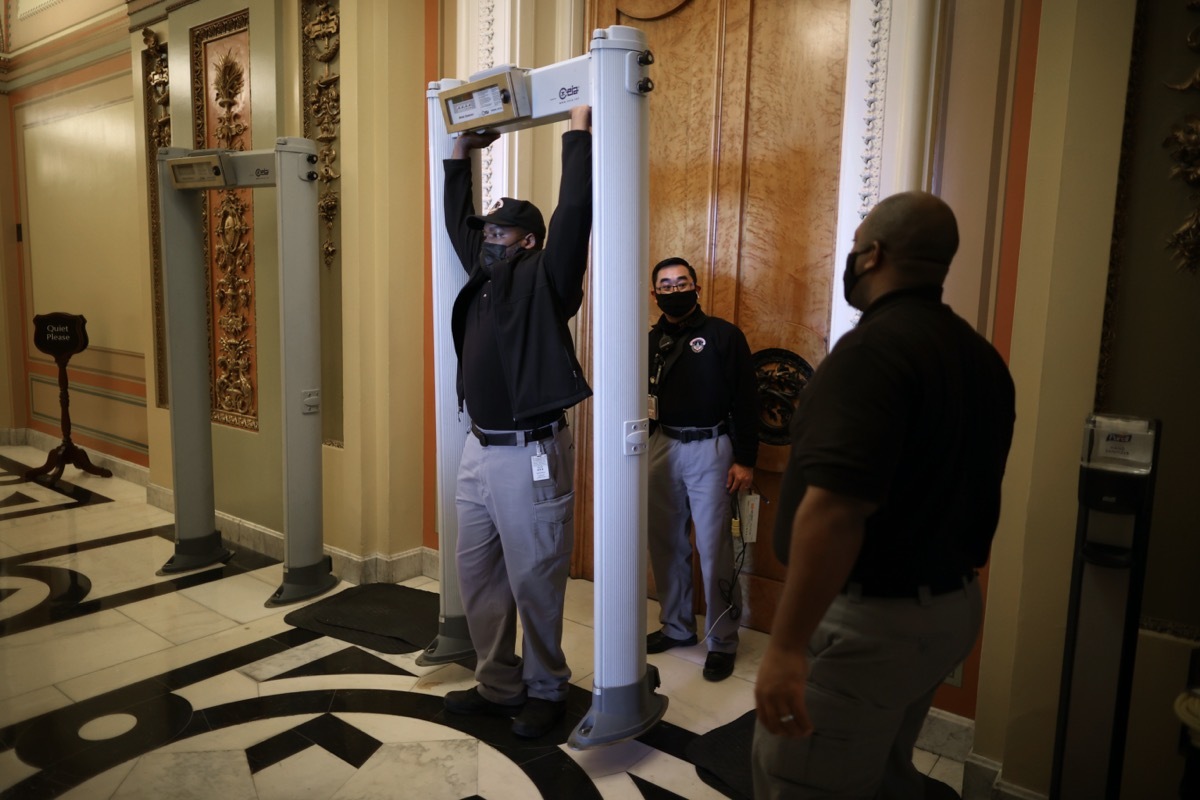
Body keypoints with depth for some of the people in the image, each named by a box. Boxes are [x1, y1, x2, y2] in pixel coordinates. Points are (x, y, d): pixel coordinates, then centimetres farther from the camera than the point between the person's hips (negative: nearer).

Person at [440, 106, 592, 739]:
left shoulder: (543, 278, -6)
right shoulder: (485, 276, 14)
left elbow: (575, 209, -17)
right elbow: (457, 218, 27)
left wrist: (578, 129, -9)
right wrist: (461, 152, 27)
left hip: (530, 456, -8)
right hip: (478, 451, 8)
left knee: (533, 581, 3)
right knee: (477, 576, 14)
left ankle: (545, 690, 23)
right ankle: (497, 684, 30)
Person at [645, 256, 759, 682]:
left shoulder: (723, 335, -4)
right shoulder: (651, 340, 9)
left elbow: (745, 400, -6)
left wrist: (745, 459, -10)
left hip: (709, 448, -4)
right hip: (662, 446, 5)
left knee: (713, 548, -3)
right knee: (666, 543, 11)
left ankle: (722, 641, 12)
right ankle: (676, 626, 28)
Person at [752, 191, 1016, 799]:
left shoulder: (873, 349, -21)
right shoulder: (981, 355, 7)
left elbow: (837, 507, -31)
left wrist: (787, 644, -28)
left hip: (867, 619, -9)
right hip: (948, 608, 9)